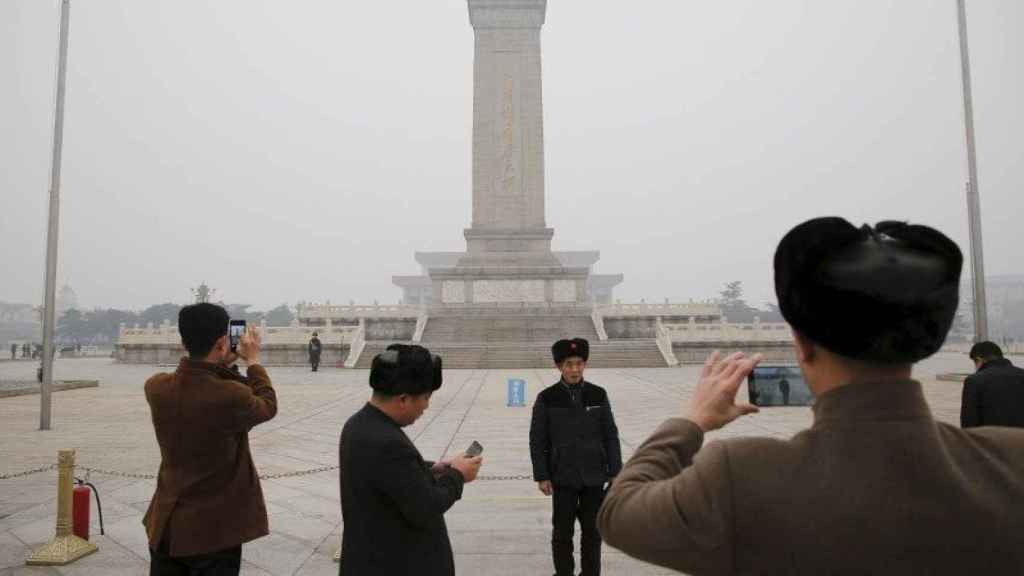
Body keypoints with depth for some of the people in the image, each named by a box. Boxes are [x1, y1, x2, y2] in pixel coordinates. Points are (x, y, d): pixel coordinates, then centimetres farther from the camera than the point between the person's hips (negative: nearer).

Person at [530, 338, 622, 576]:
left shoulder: (598, 395, -3)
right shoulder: (546, 398, -8)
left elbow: (610, 436, 1)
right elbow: (537, 441, -5)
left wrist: (615, 472, 0)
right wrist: (541, 476, -7)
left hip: (594, 476, 2)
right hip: (563, 476, -1)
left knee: (592, 530, 12)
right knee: (562, 531, 9)